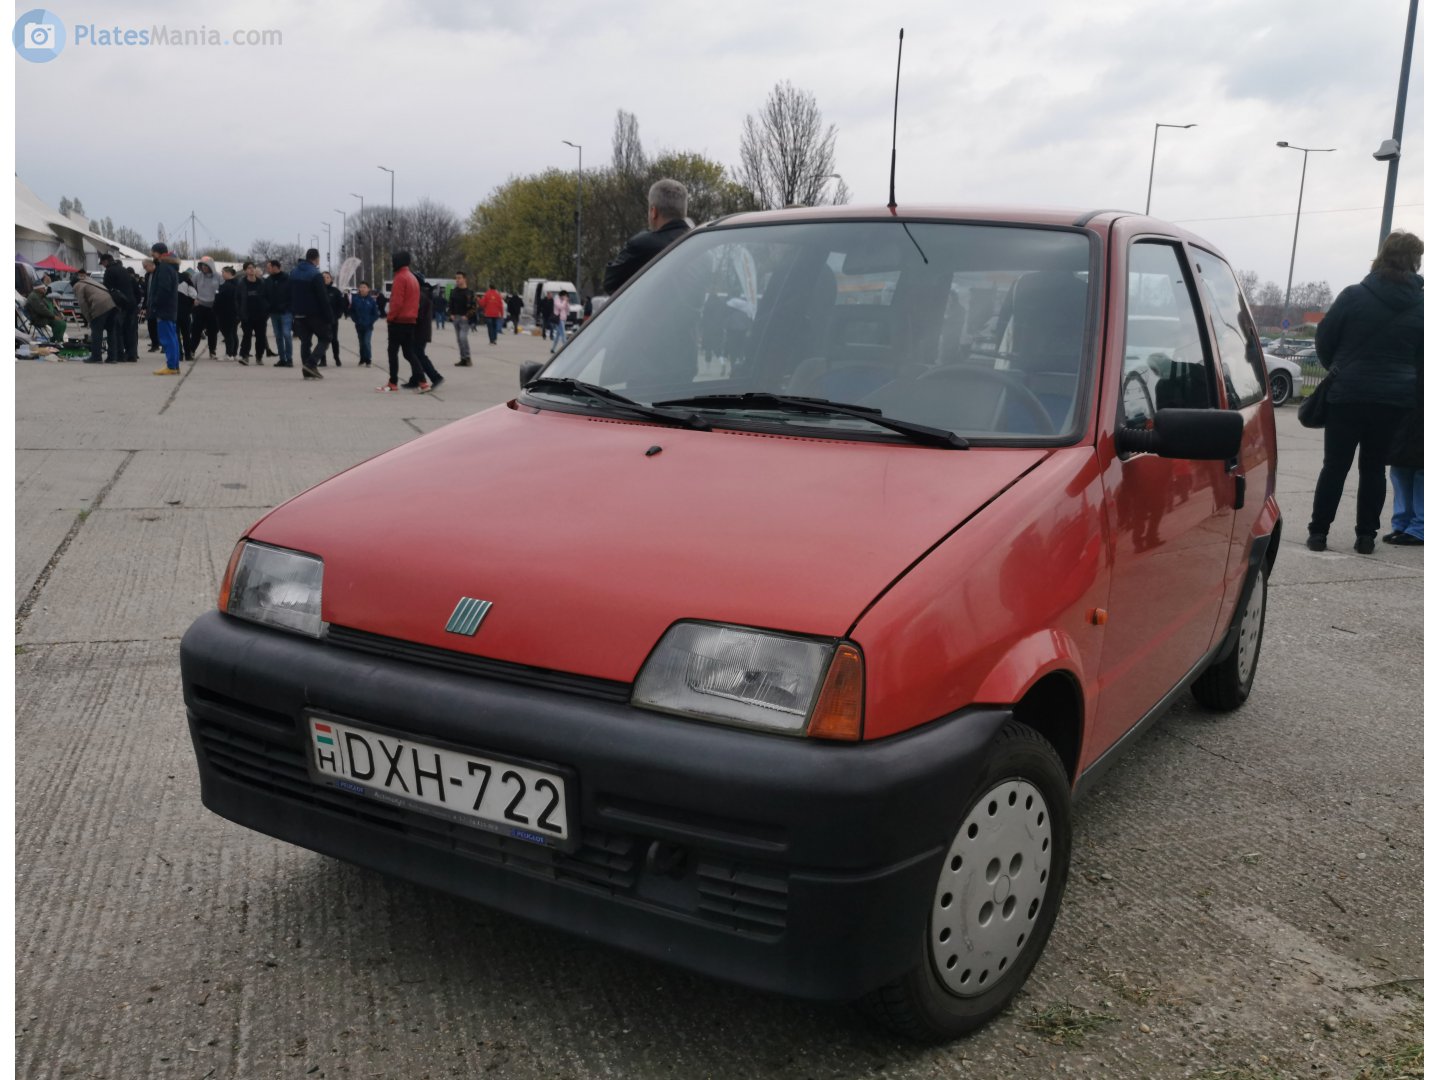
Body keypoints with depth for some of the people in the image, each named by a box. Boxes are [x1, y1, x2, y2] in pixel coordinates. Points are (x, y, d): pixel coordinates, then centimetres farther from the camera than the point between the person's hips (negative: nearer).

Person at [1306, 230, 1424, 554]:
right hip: (1394, 399, 2)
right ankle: (1366, 536, 13)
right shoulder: (1420, 305, -1)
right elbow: (1423, 356, 6)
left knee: (1335, 466, 4)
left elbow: (1324, 339, -2)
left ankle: (1318, 533, 4)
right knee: (1374, 467, 11)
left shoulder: (1354, 296, -9)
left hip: (1348, 394, -2)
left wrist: (1336, 369, 16)